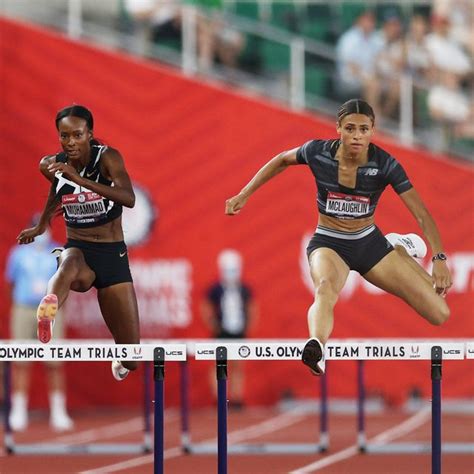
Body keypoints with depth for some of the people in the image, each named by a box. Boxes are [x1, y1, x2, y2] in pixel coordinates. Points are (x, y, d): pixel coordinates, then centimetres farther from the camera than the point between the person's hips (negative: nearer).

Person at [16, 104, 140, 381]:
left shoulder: (108, 158, -12)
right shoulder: (51, 166, -1)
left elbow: (129, 198, -31)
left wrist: (80, 179, -40)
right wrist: (41, 226, 40)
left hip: (113, 254, -1)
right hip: (77, 249, 1)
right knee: (70, 265, -42)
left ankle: (121, 360, 41)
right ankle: (48, 310, -78)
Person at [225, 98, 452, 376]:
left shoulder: (385, 165, -17)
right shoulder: (318, 152, -15)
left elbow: (421, 214, -15)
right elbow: (282, 161, 7)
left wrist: (439, 258, -26)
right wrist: (244, 195, 7)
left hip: (370, 243, 2)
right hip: (329, 244, -2)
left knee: (440, 315, -1)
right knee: (326, 287, -40)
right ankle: (316, 347, -73)